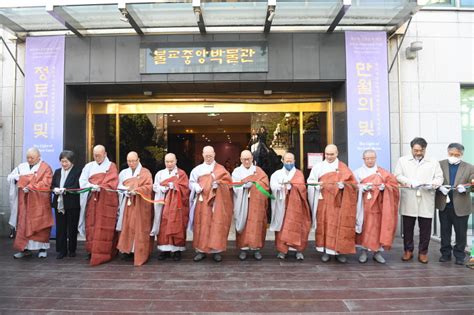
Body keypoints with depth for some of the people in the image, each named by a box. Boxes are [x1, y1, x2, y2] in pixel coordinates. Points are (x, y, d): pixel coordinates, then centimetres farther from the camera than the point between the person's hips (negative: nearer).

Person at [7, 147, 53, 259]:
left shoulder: (45, 168, -2)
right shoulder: (21, 167, 13)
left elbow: (46, 184, -11)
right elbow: (10, 177, 11)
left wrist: (30, 187, -19)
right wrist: (17, 177, -11)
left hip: (39, 202, -4)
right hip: (24, 202, 4)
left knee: (40, 224, 1)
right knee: (23, 224, 3)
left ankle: (42, 248, 8)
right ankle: (25, 248, 11)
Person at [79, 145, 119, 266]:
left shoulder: (111, 166, 6)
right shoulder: (89, 166, 14)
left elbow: (112, 183, -6)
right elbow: (82, 181, 2)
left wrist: (99, 187, -19)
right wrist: (92, 186, -17)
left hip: (106, 201, -3)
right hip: (91, 200, 3)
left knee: (104, 228, -4)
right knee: (91, 226, 1)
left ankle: (101, 254, -1)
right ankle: (92, 250, 11)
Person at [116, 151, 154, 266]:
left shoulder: (145, 172, 3)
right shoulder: (123, 173, 14)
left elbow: (149, 187, -7)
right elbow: (118, 187, 8)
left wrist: (137, 190, -22)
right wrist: (126, 189, -12)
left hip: (141, 204, -4)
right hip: (127, 203, 4)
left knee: (139, 228, -4)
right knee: (126, 227, 1)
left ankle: (140, 254, 0)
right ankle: (127, 249, 9)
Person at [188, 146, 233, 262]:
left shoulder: (221, 169, 9)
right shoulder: (197, 169, 12)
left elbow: (228, 182, 1)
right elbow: (191, 182, 8)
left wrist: (218, 184, -17)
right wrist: (196, 187, -12)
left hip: (216, 202, -1)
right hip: (202, 201, 1)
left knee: (217, 225, -3)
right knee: (201, 225, 0)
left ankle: (216, 250, 5)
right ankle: (201, 250, 8)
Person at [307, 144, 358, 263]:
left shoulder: (343, 167, 7)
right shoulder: (318, 166, 10)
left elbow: (353, 183, 2)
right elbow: (310, 181, 7)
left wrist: (344, 184, -17)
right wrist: (317, 184, -13)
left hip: (338, 202, -1)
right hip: (324, 201, 1)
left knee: (340, 226, -2)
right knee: (324, 225, 0)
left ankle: (339, 251, 7)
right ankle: (326, 250, 7)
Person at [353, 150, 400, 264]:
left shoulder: (383, 173, 10)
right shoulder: (358, 172, 7)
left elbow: (393, 185, 5)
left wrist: (384, 187, -15)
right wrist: (363, 187, -17)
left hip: (378, 205, 1)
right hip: (363, 206, -1)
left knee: (378, 228, 0)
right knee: (364, 228, -1)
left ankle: (377, 252, 11)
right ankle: (363, 252, 8)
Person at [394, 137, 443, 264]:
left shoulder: (433, 162, 13)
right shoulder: (402, 160, 10)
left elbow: (439, 178, 6)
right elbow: (398, 176, 2)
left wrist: (432, 184, -16)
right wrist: (410, 182, -14)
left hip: (426, 200, 0)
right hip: (408, 200, 0)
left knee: (425, 228, 2)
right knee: (407, 227, 5)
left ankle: (423, 252, 15)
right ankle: (408, 250, 18)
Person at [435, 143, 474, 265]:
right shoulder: (440, 164, 0)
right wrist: (440, 187, -20)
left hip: (461, 206, 0)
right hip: (444, 205, 1)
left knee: (461, 233, 8)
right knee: (445, 231, 12)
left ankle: (459, 255, 23)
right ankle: (446, 253, 25)